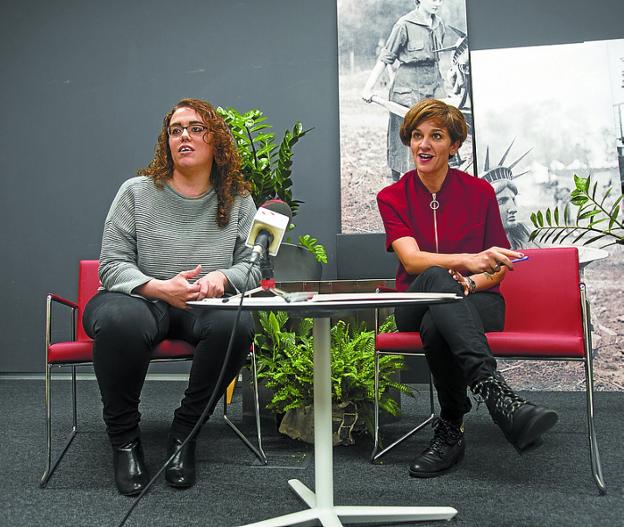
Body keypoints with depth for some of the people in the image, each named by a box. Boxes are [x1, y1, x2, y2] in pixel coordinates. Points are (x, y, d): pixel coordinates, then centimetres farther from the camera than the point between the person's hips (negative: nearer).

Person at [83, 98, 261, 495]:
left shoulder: (238, 201, 6)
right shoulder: (137, 192, 1)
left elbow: (251, 265, 3)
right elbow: (112, 265, -4)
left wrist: (222, 277, -21)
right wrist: (160, 288, -23)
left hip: (206, 307, 1)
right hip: (142, 299, -1)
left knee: (236, 324, -34)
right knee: (120, 321, -37)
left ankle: (185, 431, -8)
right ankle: (124, 436, -9)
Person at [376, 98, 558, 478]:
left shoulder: (479, 192, 4)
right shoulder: (392, 197, 3)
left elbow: (500, 266, 9)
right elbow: (411, 259, -14)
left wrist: (472, 282, -16)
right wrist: (467, 260, -33)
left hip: (476, 304, 0)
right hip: (417, 306, 1)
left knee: (436, 327, -37)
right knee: (436, 278, -38)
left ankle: (451, 431, -21)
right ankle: (498, 395, -47)